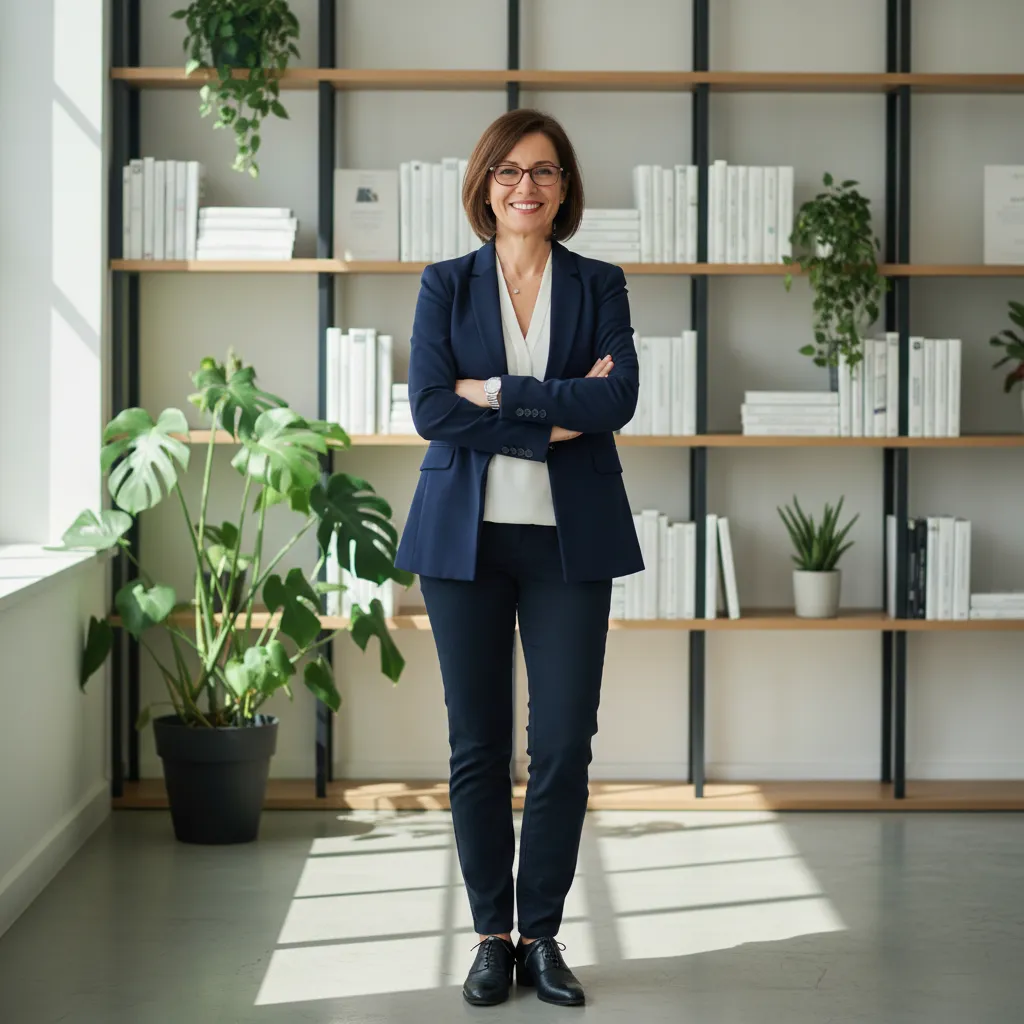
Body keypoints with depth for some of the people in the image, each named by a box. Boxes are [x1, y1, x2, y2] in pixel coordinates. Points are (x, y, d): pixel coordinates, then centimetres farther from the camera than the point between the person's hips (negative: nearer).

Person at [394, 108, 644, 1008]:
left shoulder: (599, 286, 7)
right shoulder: (446, 286, 7)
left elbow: (618, 399, -9)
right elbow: (429, 408, -7)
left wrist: (493, 392, -12)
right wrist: (553, 421, -12)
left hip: (570, 538, 0)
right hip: (466, 533, 0)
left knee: (564, 743, -2)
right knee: (478, 742, 4)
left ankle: (542, 934, 12)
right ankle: (492, 934, 15)